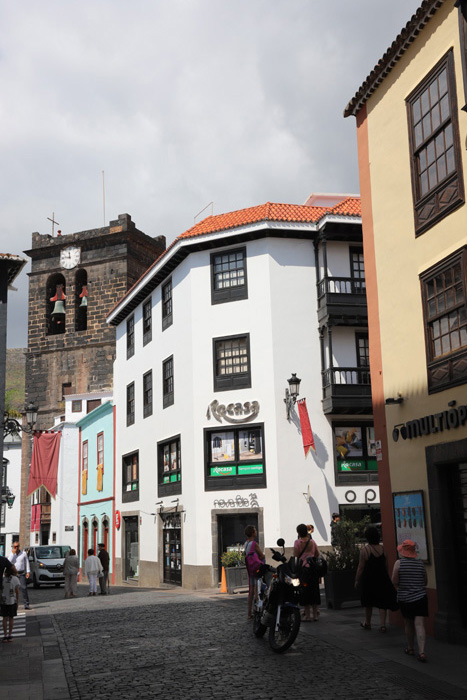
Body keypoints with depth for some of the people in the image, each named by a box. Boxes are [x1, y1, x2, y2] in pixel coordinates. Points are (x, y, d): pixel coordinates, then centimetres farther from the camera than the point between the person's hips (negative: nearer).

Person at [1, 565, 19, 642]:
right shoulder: (16, 579, -8)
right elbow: (17, 591, -8)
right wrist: (17, 602, 1)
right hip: (12, 601, -1)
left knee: (5, 618, 9)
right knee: (11, 618, 9)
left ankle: (5, 636, 5)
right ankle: (10, 636, 9)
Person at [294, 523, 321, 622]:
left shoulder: (297, 542, -7)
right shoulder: (312, 541, 6)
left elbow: (295, 556, -9)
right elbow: (317, 554, 13)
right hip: (313, 568, 4)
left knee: (305, 592, 1)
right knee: (314, 590, 11)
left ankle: (307, 615, 2)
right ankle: (315, 615, 14)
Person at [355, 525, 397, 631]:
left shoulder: (364, 549, -13)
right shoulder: (382, 548, -1)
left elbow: (361, 567, -10)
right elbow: (386, 565, 8)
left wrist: (357, 580, -1)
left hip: (369, 579, -2)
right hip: (382, 578, 2)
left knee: (368, 602, 15)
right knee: (382, 602, 8)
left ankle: (367, 623, 28)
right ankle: (382, 625, 2)